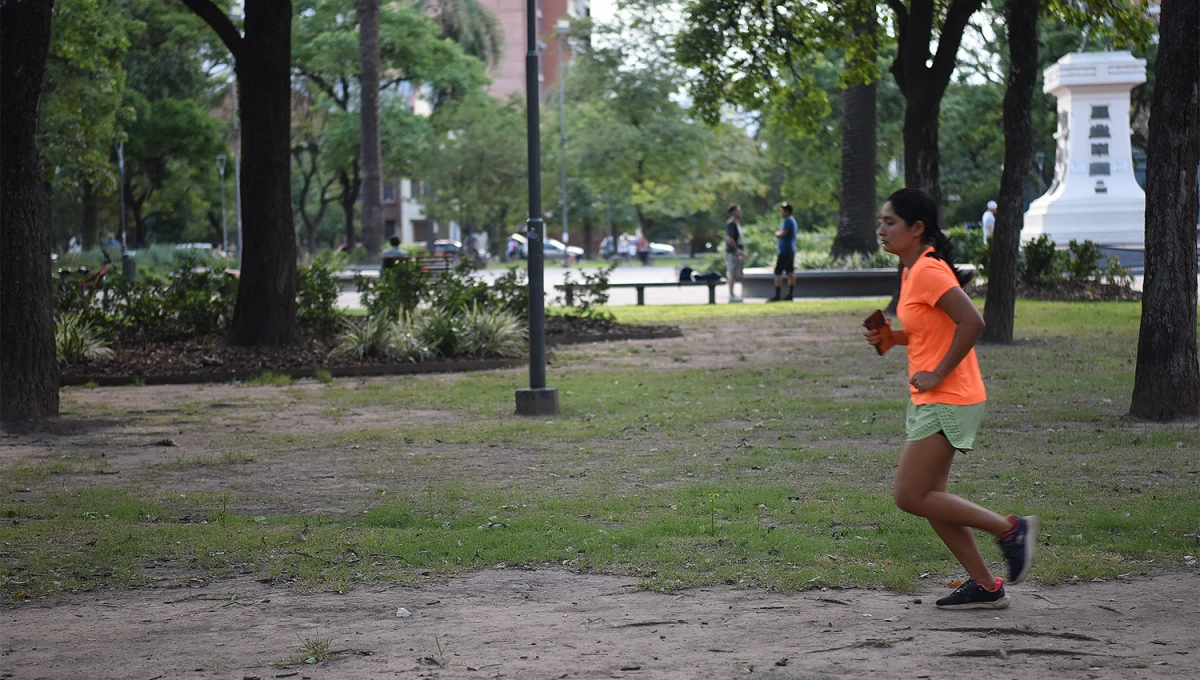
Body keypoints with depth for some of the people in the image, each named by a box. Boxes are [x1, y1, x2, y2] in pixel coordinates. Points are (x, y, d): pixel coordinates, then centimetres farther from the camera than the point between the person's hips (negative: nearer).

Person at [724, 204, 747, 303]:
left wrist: (743, 252, 20)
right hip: (732, 253, -10)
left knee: (736, 275, 10)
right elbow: (729, 238, -21)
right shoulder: (731, 224, -12)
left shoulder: (737, 223, 19)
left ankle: (732, 295, 14)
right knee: (732, 274, -9)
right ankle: (731, 295, -8)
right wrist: (737, 250, -23)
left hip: (738, 253, 10)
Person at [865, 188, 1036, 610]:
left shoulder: (928, 271, -17)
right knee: (929, 499, 10)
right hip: (930, 401, 10)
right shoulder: (914, 270, 13)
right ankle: (985, 587, 15)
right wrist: (891, 337, 8)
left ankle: (1009, 529, 0)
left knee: (909, 497, -10)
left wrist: (938, 373, -20)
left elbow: (971, 323, -26)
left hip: (948, 401, -10)